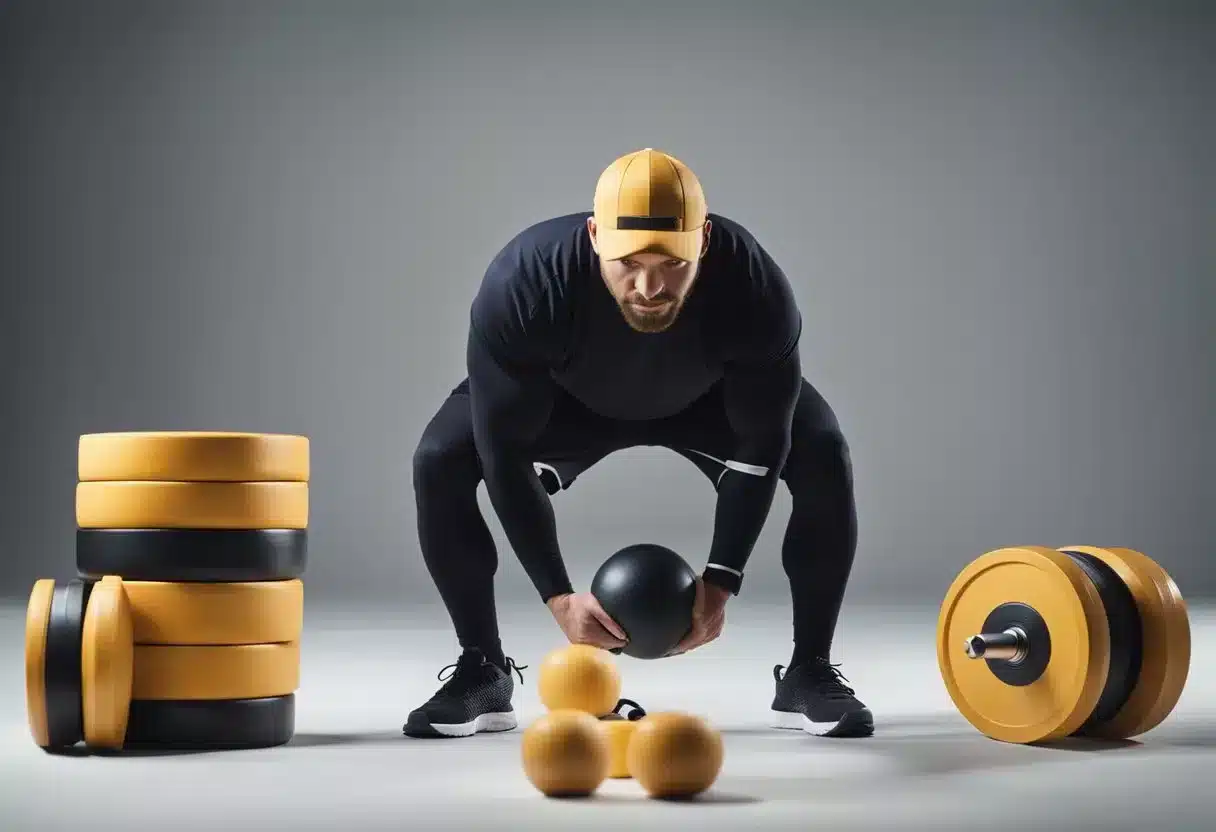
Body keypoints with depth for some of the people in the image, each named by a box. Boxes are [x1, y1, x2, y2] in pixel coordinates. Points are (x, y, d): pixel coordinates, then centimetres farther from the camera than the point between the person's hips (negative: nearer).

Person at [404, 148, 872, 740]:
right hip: (567, 401, 0)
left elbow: (760, 448, -26)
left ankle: (809, 675, -5)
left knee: (823, 457, -23)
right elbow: (505, 453, -33)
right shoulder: (521, 287, -41)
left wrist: (722, 580, -33)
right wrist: (559, 597, -36)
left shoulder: (755, 290, -39)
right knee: (439, 462, -22)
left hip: (705, 399, 0)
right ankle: (482, 673, -3)